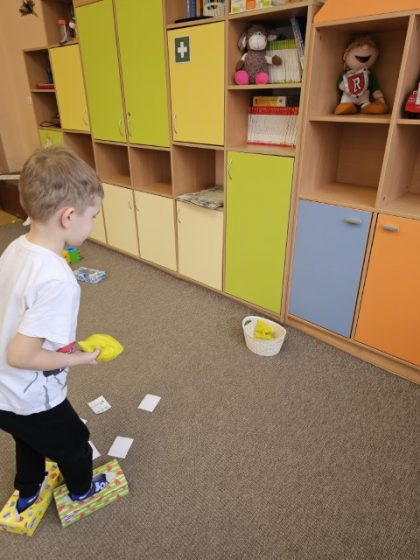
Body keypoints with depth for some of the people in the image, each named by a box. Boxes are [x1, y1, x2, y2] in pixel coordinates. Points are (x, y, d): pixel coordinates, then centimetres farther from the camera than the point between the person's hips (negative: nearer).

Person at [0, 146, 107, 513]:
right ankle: (82, 490, 55)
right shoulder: (58, 281, -35)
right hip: (31, 400, -7)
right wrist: (77, 358, -17)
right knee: (74, 444, 25)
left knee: (30, 441, 35)